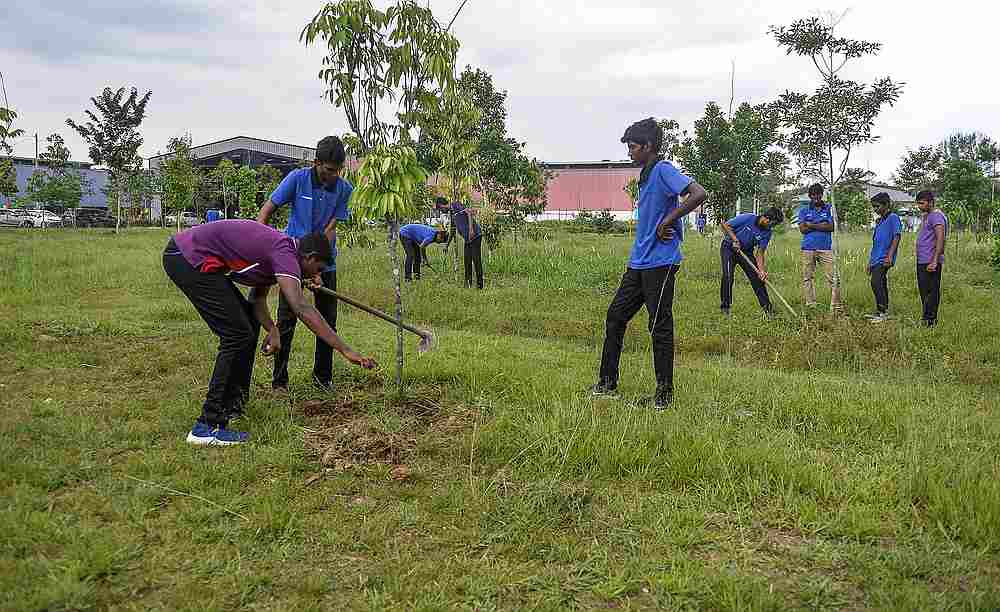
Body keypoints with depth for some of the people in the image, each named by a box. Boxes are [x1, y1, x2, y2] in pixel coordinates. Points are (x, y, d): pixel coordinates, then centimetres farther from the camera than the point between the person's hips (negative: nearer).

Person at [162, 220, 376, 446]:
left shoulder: (278, 250, 14)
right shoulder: (285, 252, -17)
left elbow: (257, 299, 16)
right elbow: (302, 309, -28)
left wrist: (272, 330, -4)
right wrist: (346, 351, -30)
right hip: (188, 258, -11)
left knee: (250, 323, 17)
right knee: (238, 335, -11)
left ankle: (232, 404, 26)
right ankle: (207, 427, -8)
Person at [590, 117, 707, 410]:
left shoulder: (663, 170, -11)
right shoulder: (646, 175, 18)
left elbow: (699, 194, -24)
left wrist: (666, 223, -19)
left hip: (660, 263, -10)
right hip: (638, 262, 10)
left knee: (660, 327, -2)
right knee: (615, 317, 10)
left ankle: (664, 393, 9)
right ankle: (607, 384, 19)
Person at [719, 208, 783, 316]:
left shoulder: (767, 233, -10)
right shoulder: (748, 218, -23)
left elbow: (759, 253, -11)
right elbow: (725, 225, -15)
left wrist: (762, 270, -24)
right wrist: (735, 239, -24)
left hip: (746, 251, 4)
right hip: (729, 248, -4)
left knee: (757, 277, -2)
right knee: (728, 276, -18)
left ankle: (767, 306, 8)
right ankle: (725, 307, -6)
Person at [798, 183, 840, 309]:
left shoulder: (829, 208, 10)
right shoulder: (804, 209, 11)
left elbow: (831, 227, -3)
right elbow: (802, 229, -1)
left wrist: (812, 225, -7)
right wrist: (822, 225, -5)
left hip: (826, 247, -1)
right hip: (808, 248, 1)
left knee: (834, 278, -6)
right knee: (807, 278, 2)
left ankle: (835, 306, -1)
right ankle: (810, 306, 9)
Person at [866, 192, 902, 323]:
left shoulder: (893, 218, -5)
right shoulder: (879, 221, 20)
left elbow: (896, 237, -14)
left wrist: (890, 256, -22)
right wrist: (870, 261, 22)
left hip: (884, 259, -9)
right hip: (876, 259, 9)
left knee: (876, 282, -20)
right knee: (881, 285, 12)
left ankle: (883, 312, -16)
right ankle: (880, 312, 18)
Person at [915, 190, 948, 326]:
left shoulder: (937, 216, -12)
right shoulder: (926, 216, 20)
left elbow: (940, 239, -20)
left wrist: (934, 261, -25)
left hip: (930, 262, -10)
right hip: (921, 261, 10)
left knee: (931, 291, -6)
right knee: (924, 290, 13)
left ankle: (930, 319, -3)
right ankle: (927, 318, 20)